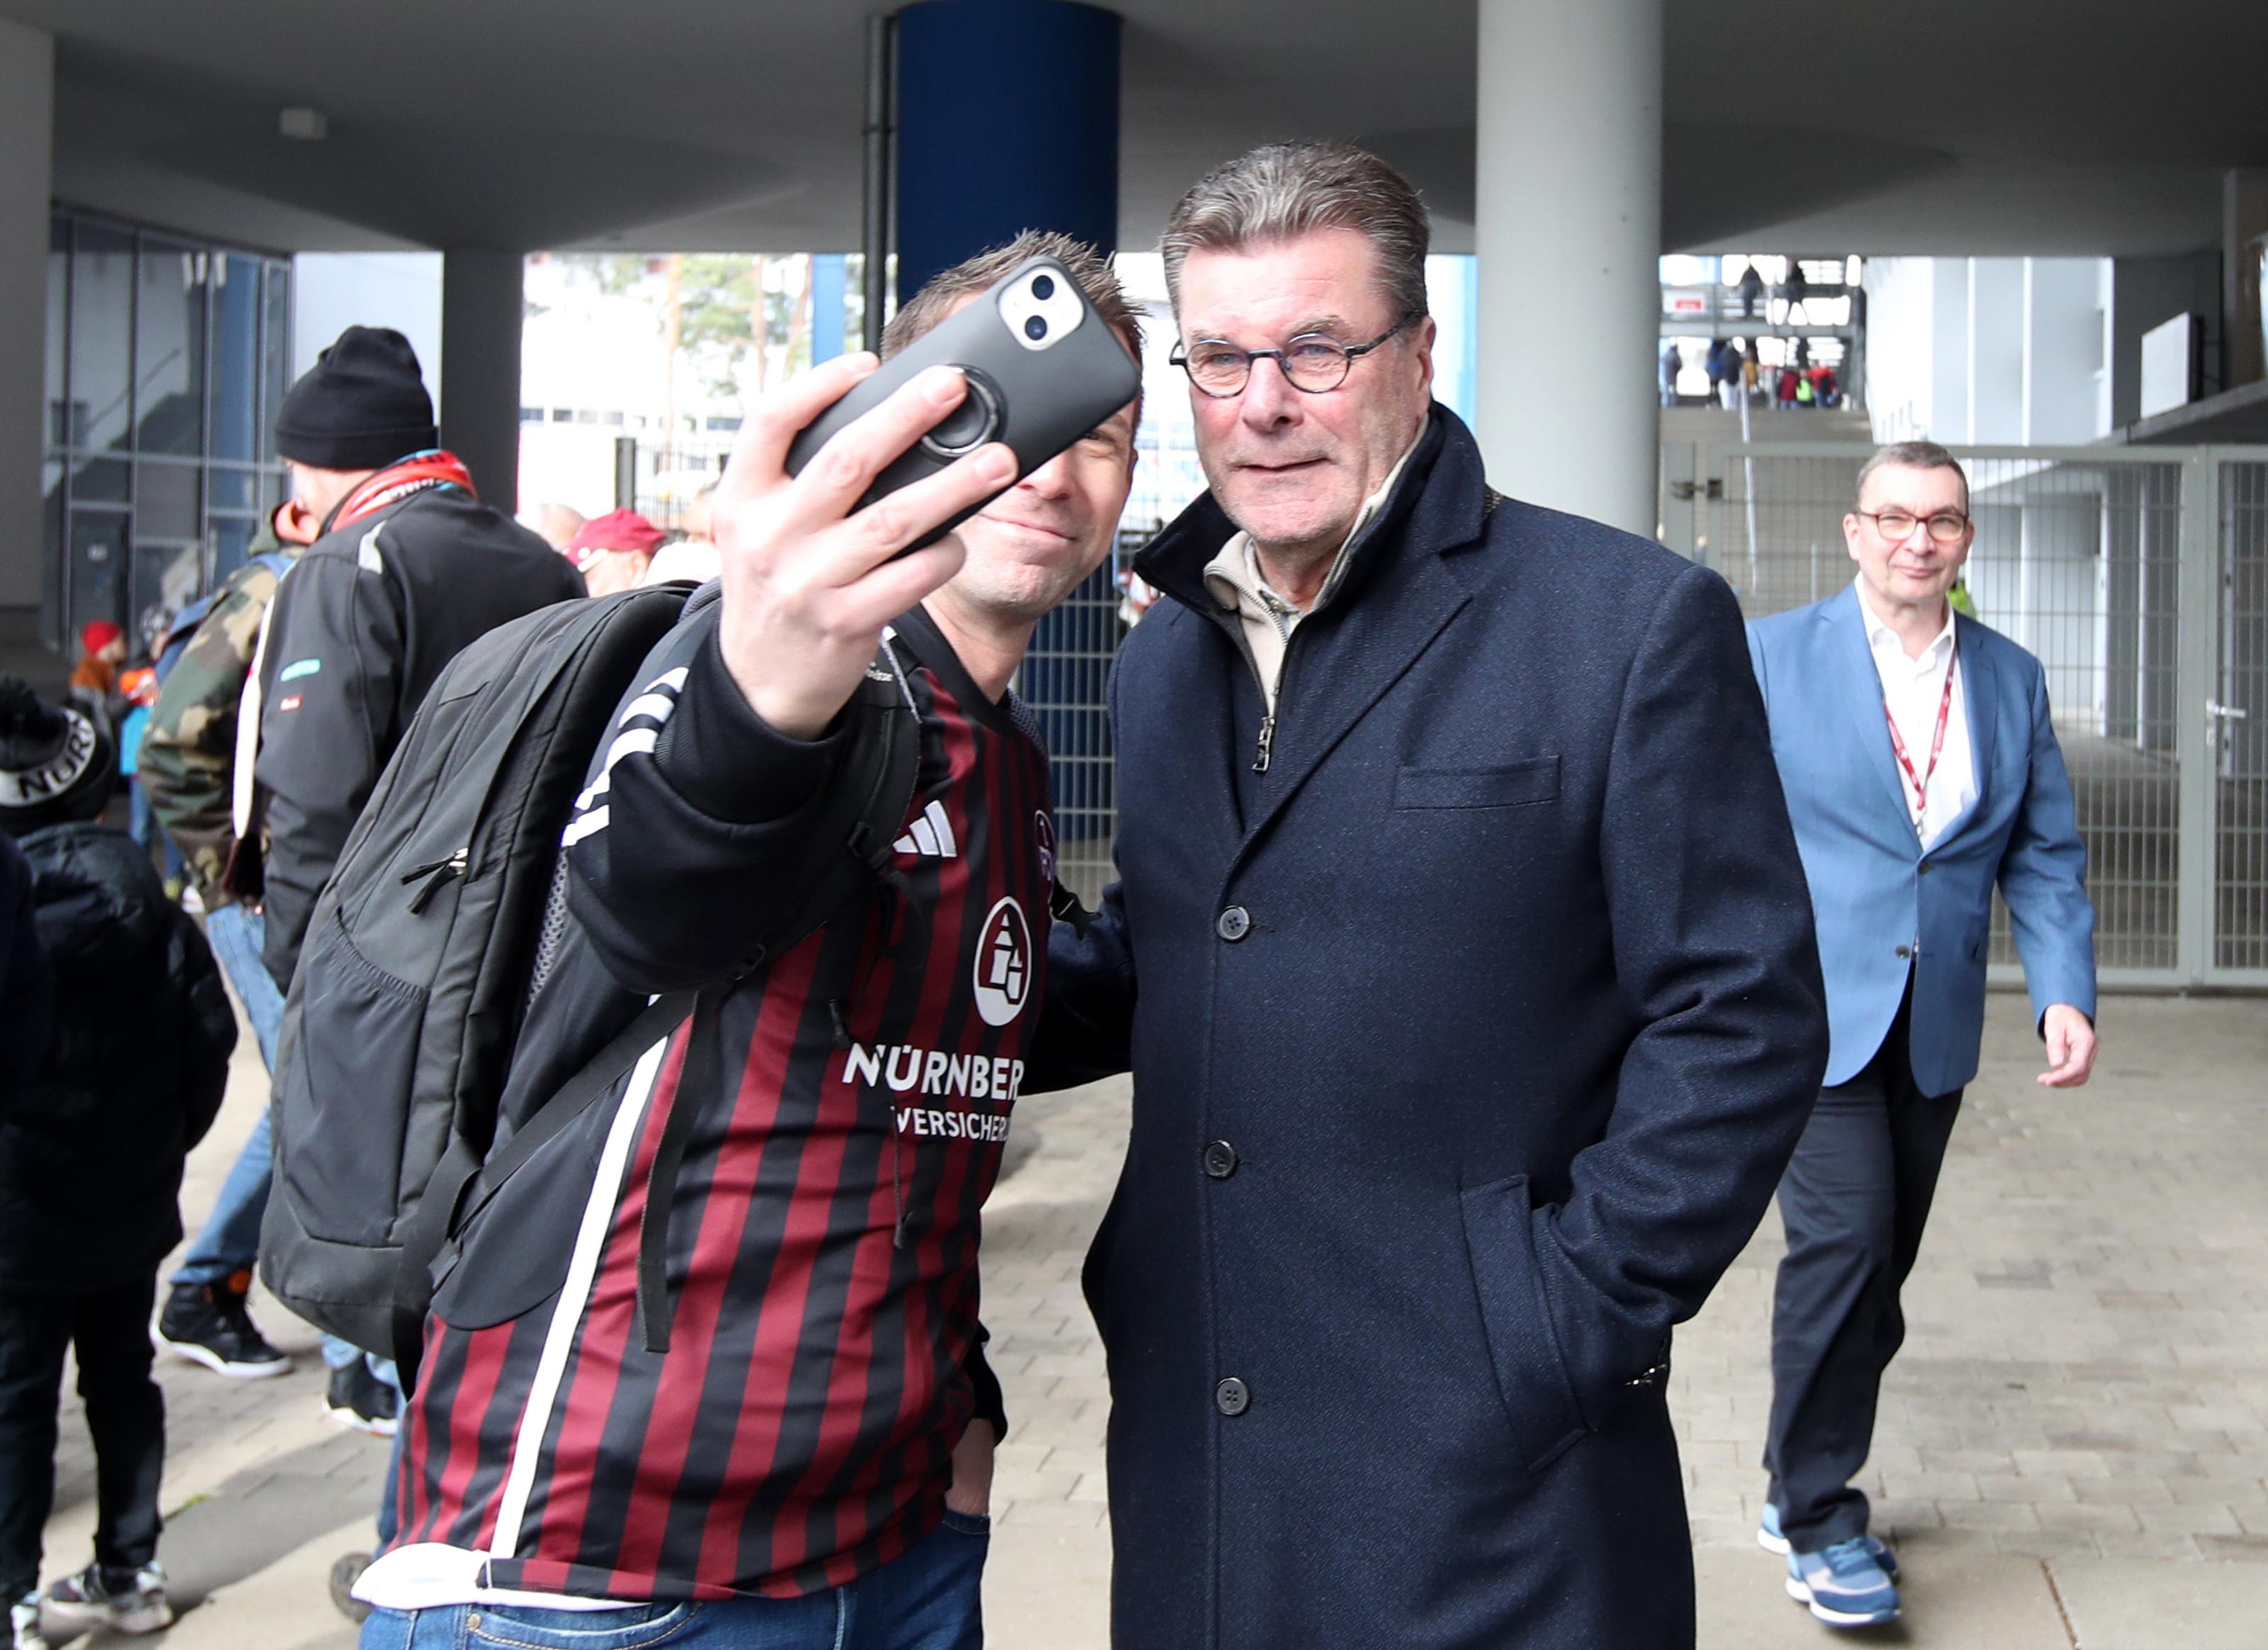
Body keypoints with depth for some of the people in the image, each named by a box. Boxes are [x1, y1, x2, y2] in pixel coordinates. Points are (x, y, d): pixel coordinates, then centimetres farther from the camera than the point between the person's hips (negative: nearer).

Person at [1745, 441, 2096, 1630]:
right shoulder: (1769, 658, -3)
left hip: (1935, 1030, 5)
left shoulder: (2012, 679, 9)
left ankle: (1801, 1486, 27)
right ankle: (1819, 1520, 1)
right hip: (1812, 1013, -5)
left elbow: (2045, 852, 10)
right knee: (1842, 1241, -14)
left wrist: (2066, 991, -4)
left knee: (1880, 1267, 10)